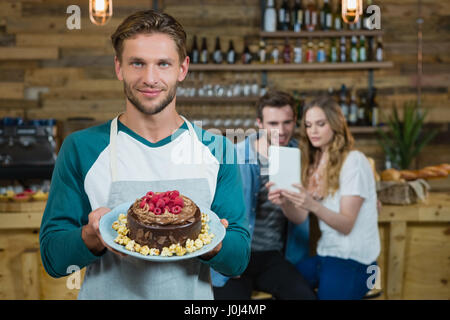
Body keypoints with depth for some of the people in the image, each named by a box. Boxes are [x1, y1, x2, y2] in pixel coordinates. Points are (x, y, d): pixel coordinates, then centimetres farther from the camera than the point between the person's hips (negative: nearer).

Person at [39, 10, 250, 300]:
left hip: (193, 298, 1)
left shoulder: (217, 150, -5)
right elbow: (53, 259, -7)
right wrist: (93, 237, -25)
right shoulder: (81, 148, -8)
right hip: (107, 293, -1)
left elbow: (239, 261, -4)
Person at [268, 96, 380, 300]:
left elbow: (346, 225, -16)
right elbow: (300, 218, -1)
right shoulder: (315, 163, 10)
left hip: (353, 261, -5)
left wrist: (313, 205, -33)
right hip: (325, 254, 6)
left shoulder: (354, 161, -11)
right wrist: (285, 202, -23)